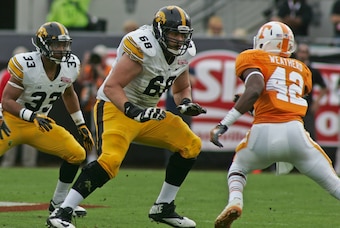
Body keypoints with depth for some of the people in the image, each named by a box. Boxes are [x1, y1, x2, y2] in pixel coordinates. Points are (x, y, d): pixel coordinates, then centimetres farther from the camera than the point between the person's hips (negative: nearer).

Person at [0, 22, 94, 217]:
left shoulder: (70, 66, -6)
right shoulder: (25, 65, -24)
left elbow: (68, 93, 15)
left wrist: (82, 126, 16)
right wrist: (32, 116, -34)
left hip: (40, 124, 6)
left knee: (77, 154, -1)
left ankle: (59, 202, 15)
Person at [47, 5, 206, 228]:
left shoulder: (184, 52, 2)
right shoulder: (142, 47, -23)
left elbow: (182, 88, 18)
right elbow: (111, 87, -25)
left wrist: (186, 103, -5)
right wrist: (134, 112, -36)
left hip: (147, 112, 9)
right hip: (116, 107, -9)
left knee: (190, 145, 5)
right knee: (110, 159, -29)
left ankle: (163, 208, 14)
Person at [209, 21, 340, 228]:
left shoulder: (253, 58, 11)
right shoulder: (301, 69, 25)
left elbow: (255, 89, -8)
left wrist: (225, 123, -12)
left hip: (264, 133, -2)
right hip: (295, 132, 2)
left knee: (238, 168, 29)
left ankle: (235, 201, -1)